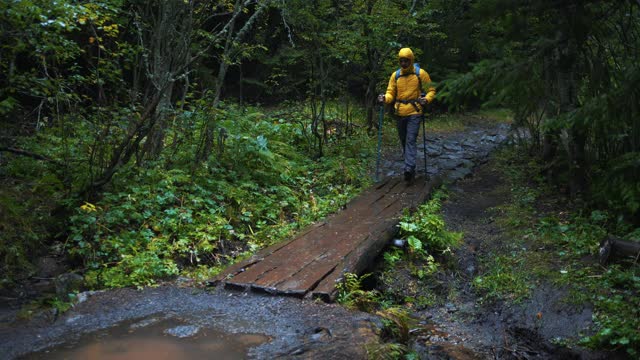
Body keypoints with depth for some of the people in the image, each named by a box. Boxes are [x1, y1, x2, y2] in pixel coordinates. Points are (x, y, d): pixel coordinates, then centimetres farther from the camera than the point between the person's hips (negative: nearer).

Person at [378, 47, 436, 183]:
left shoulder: (420, 73, -2)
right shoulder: (395, 75, 7)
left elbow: (431, 90, 3)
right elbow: (391, 93, 7)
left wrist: (427, 99, -17)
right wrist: (385, 98, -16)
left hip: (414, 112, -4)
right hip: (400, 113, 4)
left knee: (411, 140, -14)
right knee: (404, 141, 13)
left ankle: (409, 168, -19)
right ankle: (410, 166, 29)